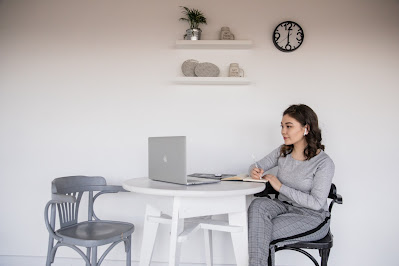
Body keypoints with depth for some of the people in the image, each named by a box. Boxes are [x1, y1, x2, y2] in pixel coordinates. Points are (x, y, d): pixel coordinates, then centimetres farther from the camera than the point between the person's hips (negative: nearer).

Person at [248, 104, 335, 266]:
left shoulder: (324, 163, -15)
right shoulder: (283, 152, 4)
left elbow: (316, 203, -18)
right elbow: (257, 166, 14)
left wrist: (281, 187, -18)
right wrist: (255, 172, -13)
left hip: (312, 216, -5)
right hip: (284, 206, 6)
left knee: (261, 232, -27)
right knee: (258, 204, -30)